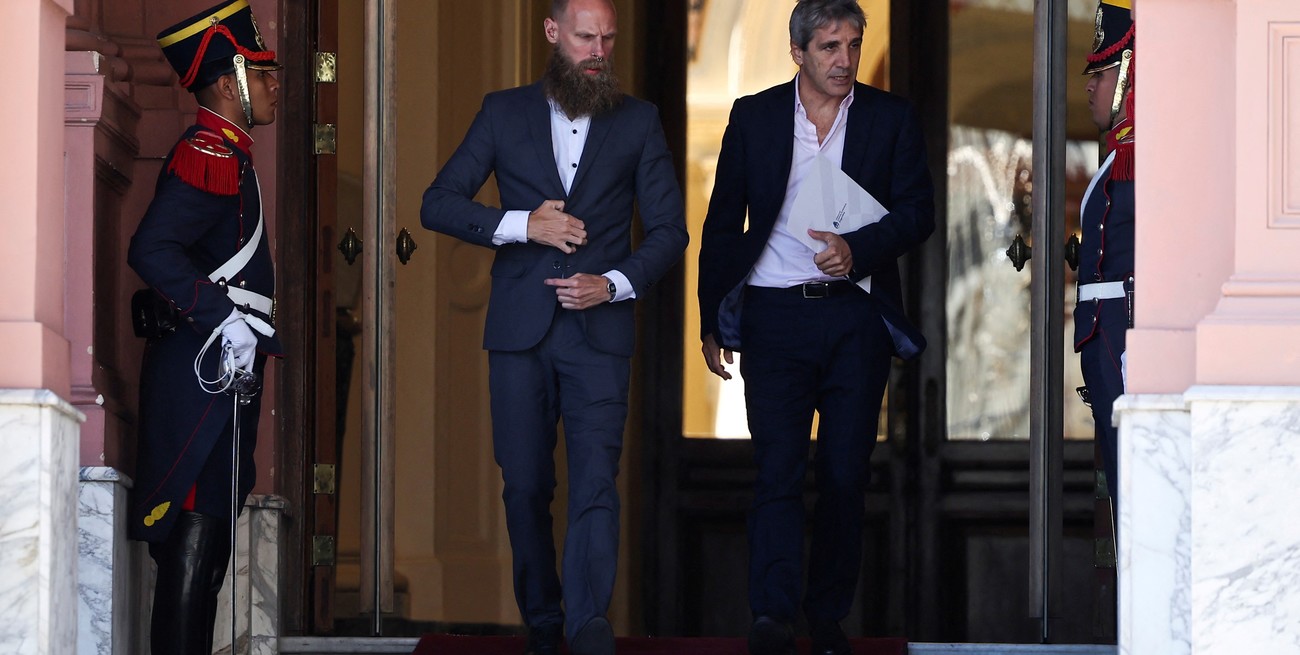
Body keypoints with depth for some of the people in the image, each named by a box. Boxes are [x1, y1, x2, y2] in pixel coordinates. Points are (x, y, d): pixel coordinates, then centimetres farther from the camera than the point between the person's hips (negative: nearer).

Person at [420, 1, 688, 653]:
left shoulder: (638, 122, 7)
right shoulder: (504, 112, 7)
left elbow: (669, 228, 8)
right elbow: (438, 204, 3)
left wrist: (615, 283, -9)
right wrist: (521, 224, -11)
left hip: (599, 329, -1)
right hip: (519, 330, 1)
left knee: (595, 483, -14)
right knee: (525, 486, 5)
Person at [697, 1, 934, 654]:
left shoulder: (891, 117, 7)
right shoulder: (754, 117, 6)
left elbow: (918, 212, 2)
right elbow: (722, 225, 10)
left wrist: (859, 248, -16)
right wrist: (712, 320, 6)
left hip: (856, 317, 1)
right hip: (775, 317, -1)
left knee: (845, 475, 4)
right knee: (778, 469, -10)